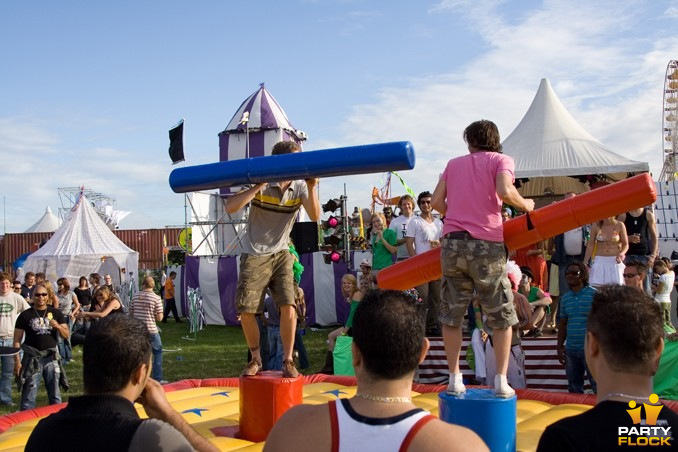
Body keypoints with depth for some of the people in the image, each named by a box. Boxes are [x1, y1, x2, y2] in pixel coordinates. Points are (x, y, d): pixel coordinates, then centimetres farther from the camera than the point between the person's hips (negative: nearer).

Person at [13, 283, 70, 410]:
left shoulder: (56, 313, 5)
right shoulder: (25, 315, -1)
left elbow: (66, 335, 4)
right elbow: (17, 340, 0)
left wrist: (58, 326, -16)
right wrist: (17, 361, -6)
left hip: (51, 357, 2)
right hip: (32, 358, -2)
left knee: (55, 396, 10)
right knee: (28, 397, 1)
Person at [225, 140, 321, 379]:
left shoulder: (300, 187, -4)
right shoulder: (261, 184, -14)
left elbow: (314, 216, -16)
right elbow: (230, 207, -25)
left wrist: (312, 188, -28)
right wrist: (259, 186, -31)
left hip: (281, 254, 2)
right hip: (254, 256, -2)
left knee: (288, 306, -13)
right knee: (245, 311, -4)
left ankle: (288, 361, 2)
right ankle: (255, 359, 18)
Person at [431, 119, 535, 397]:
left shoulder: (454, 163, 17)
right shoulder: (501, 160, 7)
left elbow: (436, 201, 8)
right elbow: (504, 191, -13)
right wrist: (526, 205, 5)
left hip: (453, 242, 3)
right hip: (487, 244, -2)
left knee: (451, 316, 11)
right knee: (502, 317, 11)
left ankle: (455, 380, 11)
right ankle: (501, 381, 8)